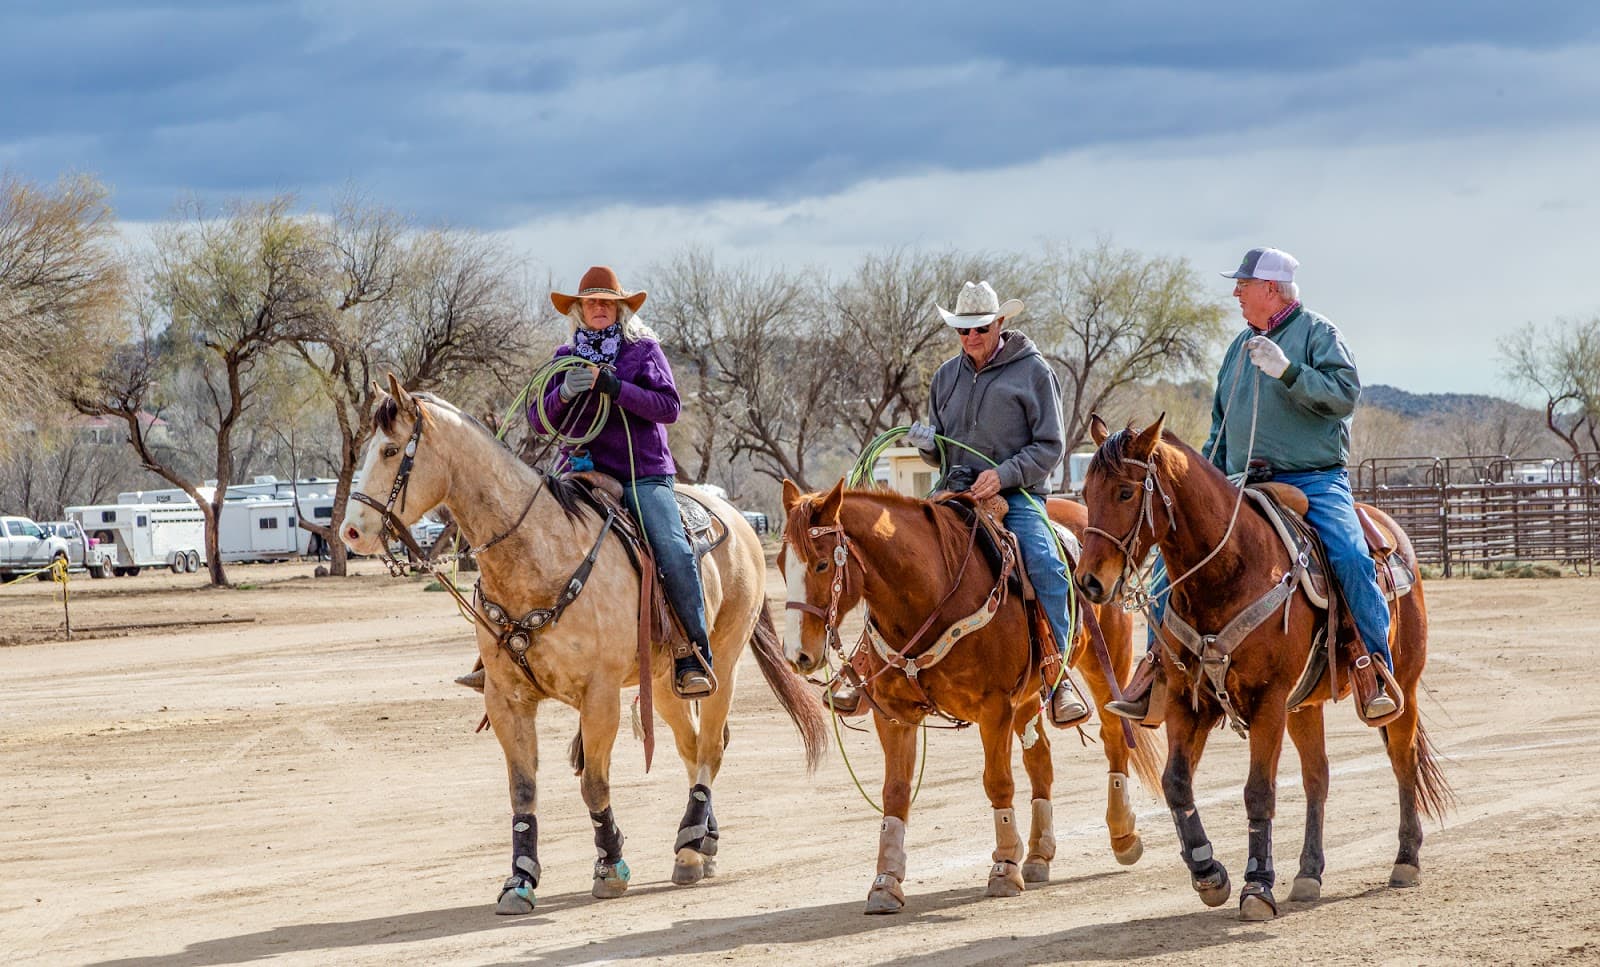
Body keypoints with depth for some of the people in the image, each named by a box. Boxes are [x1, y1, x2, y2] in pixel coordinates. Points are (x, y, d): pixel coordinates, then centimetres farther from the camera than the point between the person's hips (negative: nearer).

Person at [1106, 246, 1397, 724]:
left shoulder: (1316, 332, 1)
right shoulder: (1240, 346, 19)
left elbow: (1345, 394, -14)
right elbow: (1221, 427, 26)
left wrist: (1287, 371, -23)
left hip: (1315, 480, -6)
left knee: (1351, 557, -28)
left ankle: (1378, 671, -19)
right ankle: (1157, 666, -2)